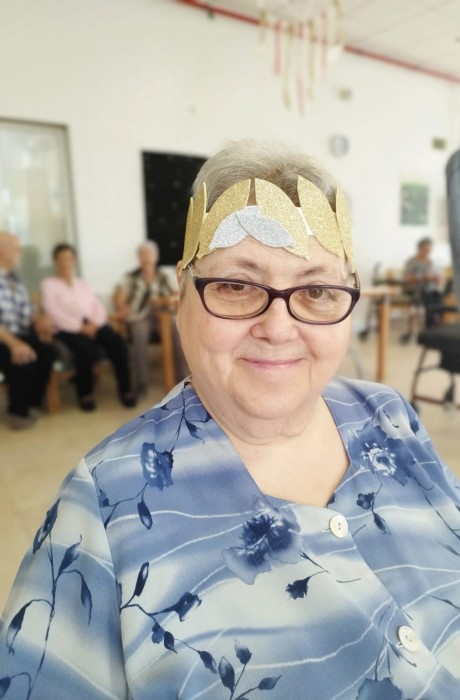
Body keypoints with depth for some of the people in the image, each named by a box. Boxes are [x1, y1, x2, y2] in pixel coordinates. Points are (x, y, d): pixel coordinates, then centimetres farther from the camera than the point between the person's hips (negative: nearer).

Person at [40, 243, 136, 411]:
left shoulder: (83, 284, 25)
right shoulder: (48, 284, 10)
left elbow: (99, 307, 13)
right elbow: (54, 313, -6)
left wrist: (94, 324, -9)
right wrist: (80, 327, -16)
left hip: (92, 326, 4)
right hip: (67, 329, -4)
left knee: (117, 342, -25)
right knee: (86, 350, -35)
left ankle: (125, 389, -15)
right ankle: (85, 394, -12)